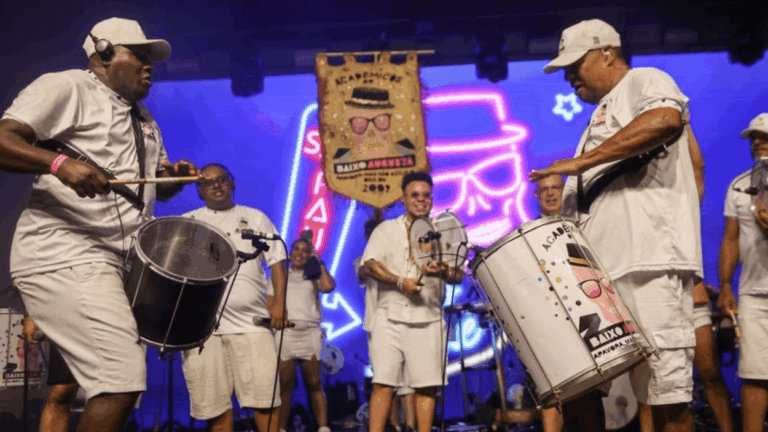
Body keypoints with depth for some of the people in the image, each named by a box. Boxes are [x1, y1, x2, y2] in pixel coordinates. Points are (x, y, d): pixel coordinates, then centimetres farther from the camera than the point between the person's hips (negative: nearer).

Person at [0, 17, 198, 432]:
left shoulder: (145, 120, 22)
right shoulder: (67, 87, -3)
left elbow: (160, 189, 30)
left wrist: (176, 176, 7)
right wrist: (60, 162, -30)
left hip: (118, 260, 9)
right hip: (64, 258, -9)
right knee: (123, 378, -16)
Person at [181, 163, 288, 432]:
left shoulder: (256, 218, 15)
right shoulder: (187, 223, 14)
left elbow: (276, 261, 10)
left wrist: (279, 303, -4)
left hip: (252, 323, 0)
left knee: (265, 399, -6)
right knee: (214, 405, 2)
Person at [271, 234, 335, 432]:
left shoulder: (314, 276, 18)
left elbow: (328, 286, -3)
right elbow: (269, 302, 13)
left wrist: (319, 263, 7)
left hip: (310, 332, 0)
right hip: (284, 332, 0)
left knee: (314, 383, -4)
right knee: (284, 384, -5)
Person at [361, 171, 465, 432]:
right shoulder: (387, 229, 11)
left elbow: (459, 275, 4)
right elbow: (370, 264, -1)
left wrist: (443, 272, -19)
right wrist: (400, 281, -15)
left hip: (428, 320, 1)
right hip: (389, 316, -1)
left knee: (426, 385, -1)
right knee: (383, 382, -4)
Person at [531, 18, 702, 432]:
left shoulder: (645, 81, 4)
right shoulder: (599, 119, 29)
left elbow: (665, 119, -21)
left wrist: (581, 162, -18)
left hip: (650, 261, -9)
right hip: (599, 268, 9)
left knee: (666, 391, -9)